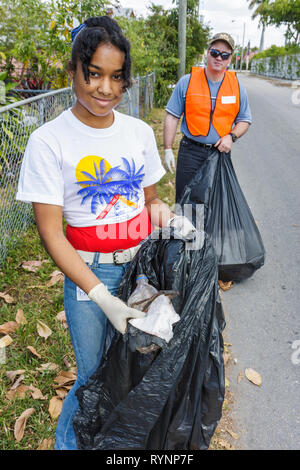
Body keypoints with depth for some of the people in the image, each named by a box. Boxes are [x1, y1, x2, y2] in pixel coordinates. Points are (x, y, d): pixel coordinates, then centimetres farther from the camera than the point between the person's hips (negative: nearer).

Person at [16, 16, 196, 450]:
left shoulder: (140, 132, 2)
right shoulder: (49, 140, -11)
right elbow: (51, 232, -14)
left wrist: (162, 212, -10)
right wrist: (102, 297, -23)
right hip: (89, 274, -4)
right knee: (95, 376, 7)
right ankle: (67, 440, 41)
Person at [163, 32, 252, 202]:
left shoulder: (237, 86, 5)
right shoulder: (187, 82, -2)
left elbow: (245, 120, 12)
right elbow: (172, 116, 0)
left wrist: (231, 136, -9)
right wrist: (168, 149, -5)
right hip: (191, 151, -2)